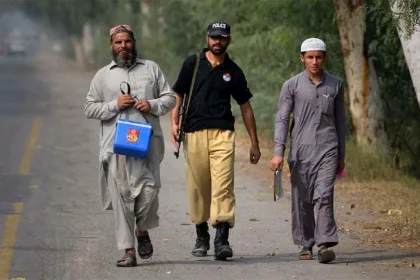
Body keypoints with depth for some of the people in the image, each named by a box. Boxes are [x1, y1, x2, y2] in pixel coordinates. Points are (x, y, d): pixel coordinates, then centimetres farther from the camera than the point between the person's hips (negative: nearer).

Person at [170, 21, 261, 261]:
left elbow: (245, 107, 17)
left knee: (223, 186, -13)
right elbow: (178, 95, 13)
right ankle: (202, 236, 22)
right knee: (198, 187, 5)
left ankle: (222, 240, -20)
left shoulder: (233, 71, 11)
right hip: (194, 133, 1)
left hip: (223, 133, 0)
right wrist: (174, 122, -4)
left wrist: (254, 143, 15)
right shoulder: (192, 64, 9)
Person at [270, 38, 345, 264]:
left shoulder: (335, 85, 9)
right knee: (302, 201, 4)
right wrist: (278, 152, -12)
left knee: (324, 196, -14)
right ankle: (306, 245, 16)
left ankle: (325, 244, -20)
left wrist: (341, 156, 17)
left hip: (327, 150, 0)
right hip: (301, 151, 0)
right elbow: (281, 120, -1)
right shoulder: (292, 86, 3)